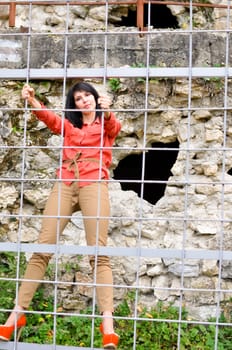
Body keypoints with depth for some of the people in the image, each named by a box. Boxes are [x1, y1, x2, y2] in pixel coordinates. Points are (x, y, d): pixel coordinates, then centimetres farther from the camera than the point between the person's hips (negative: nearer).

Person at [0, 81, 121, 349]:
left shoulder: (106, 124, 17)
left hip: (93, 184, -3)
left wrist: (107, 111, -30)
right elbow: (49, 118, 3)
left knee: (98, 252, -12)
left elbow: (114, 127, -7)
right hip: (64, 184, 3)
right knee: (42, 249, -4)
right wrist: (32, 102, -18)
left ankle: (107, 323, -20)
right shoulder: (68, 125, 24)